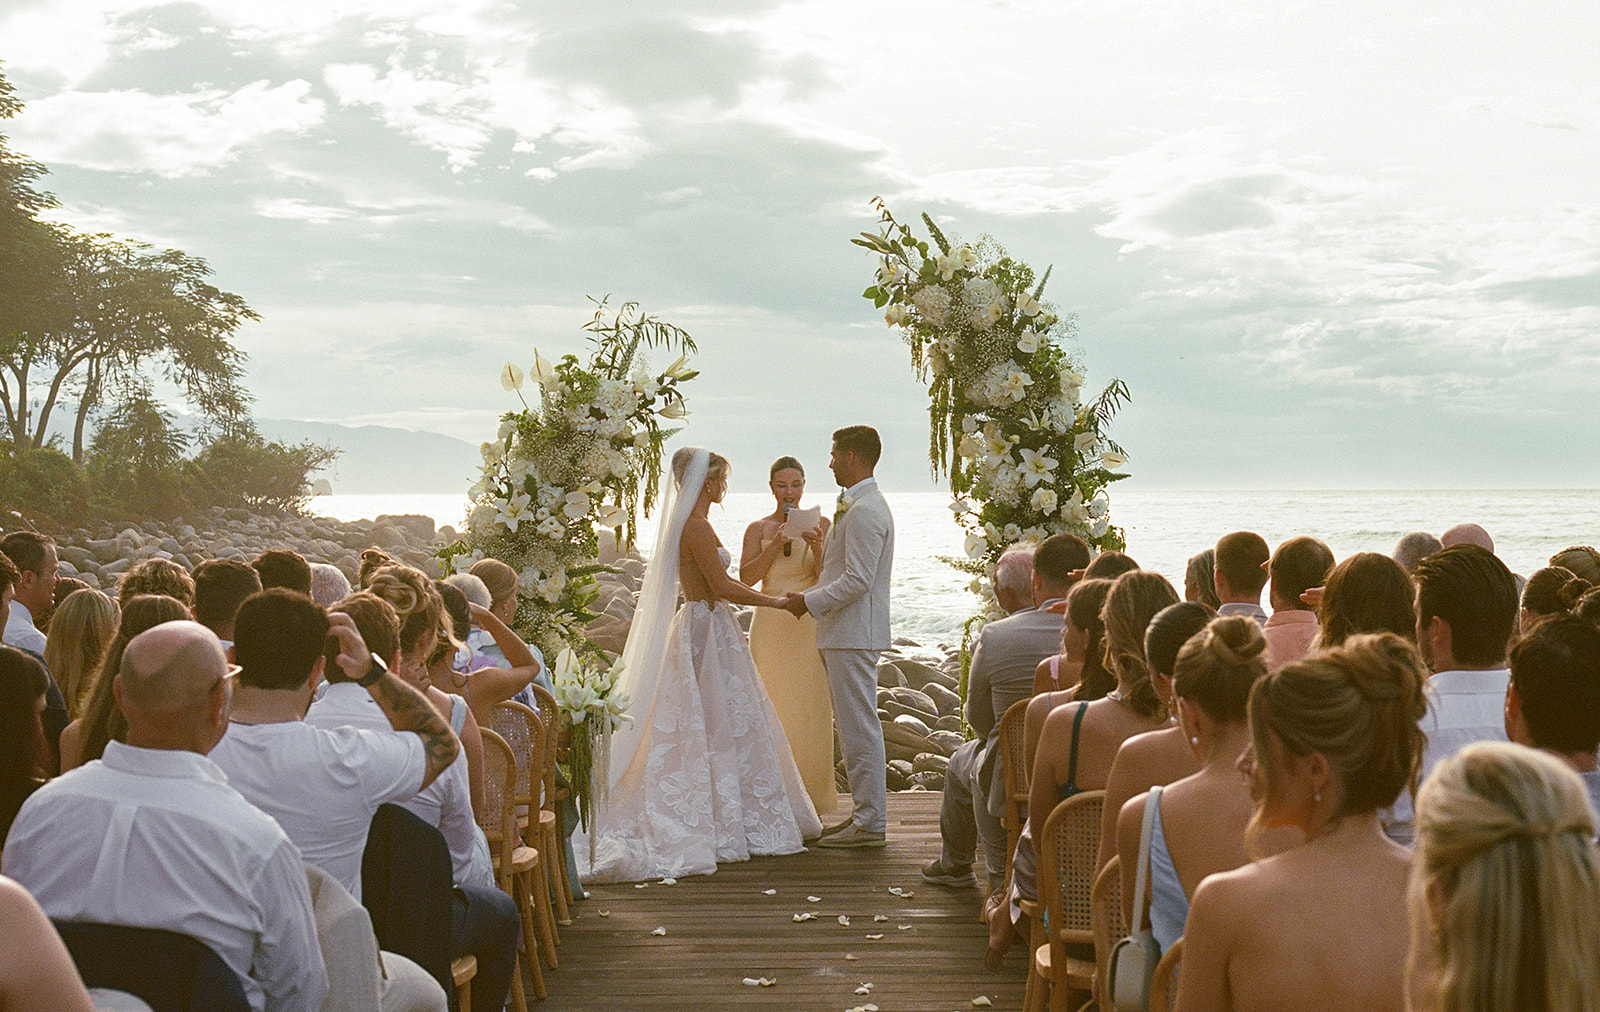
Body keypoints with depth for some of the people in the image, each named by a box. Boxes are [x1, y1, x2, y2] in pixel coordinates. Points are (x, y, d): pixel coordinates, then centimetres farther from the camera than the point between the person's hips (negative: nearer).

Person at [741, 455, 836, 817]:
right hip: (771, 626, 1)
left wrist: (816, 546, -17)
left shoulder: (821, 525, 6)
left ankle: (812, 797, 5)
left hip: (809, 625, -1)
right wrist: (777, 544, -14)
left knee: (811, 709, -3)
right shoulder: (759, 529, 8)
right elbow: (746, 577, -4)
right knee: (772, 709, -1)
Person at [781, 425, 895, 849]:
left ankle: (870, 823, -2)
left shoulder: (865, 511, -17)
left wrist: (810, 602, -13)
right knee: (851, 727, 14)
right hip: (846, 633, 11)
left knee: (860, 727, -6)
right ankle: (864, 814, 20)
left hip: (853, 635, -11)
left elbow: (857, 580, -21)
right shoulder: (855, 507, 18)